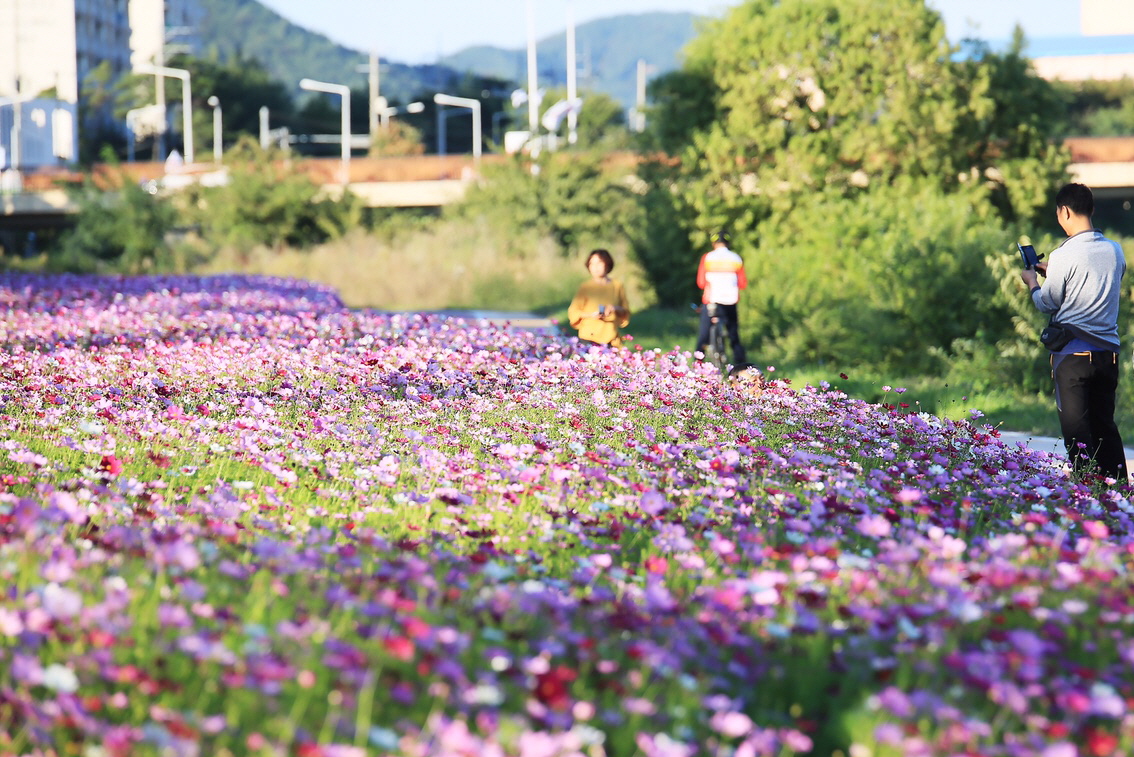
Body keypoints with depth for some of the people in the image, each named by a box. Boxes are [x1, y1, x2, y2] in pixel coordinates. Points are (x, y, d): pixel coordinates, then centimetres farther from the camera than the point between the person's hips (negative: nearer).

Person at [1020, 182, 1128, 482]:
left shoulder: (1064, 256, -13)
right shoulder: (1115, 251, 4)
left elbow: (1047, 304, -1)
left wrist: (1032, 282, 19)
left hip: (1073, 353, -5)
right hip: (1108, 352, 5)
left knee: (1076, 431, -1)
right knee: (1106, 425, 14)